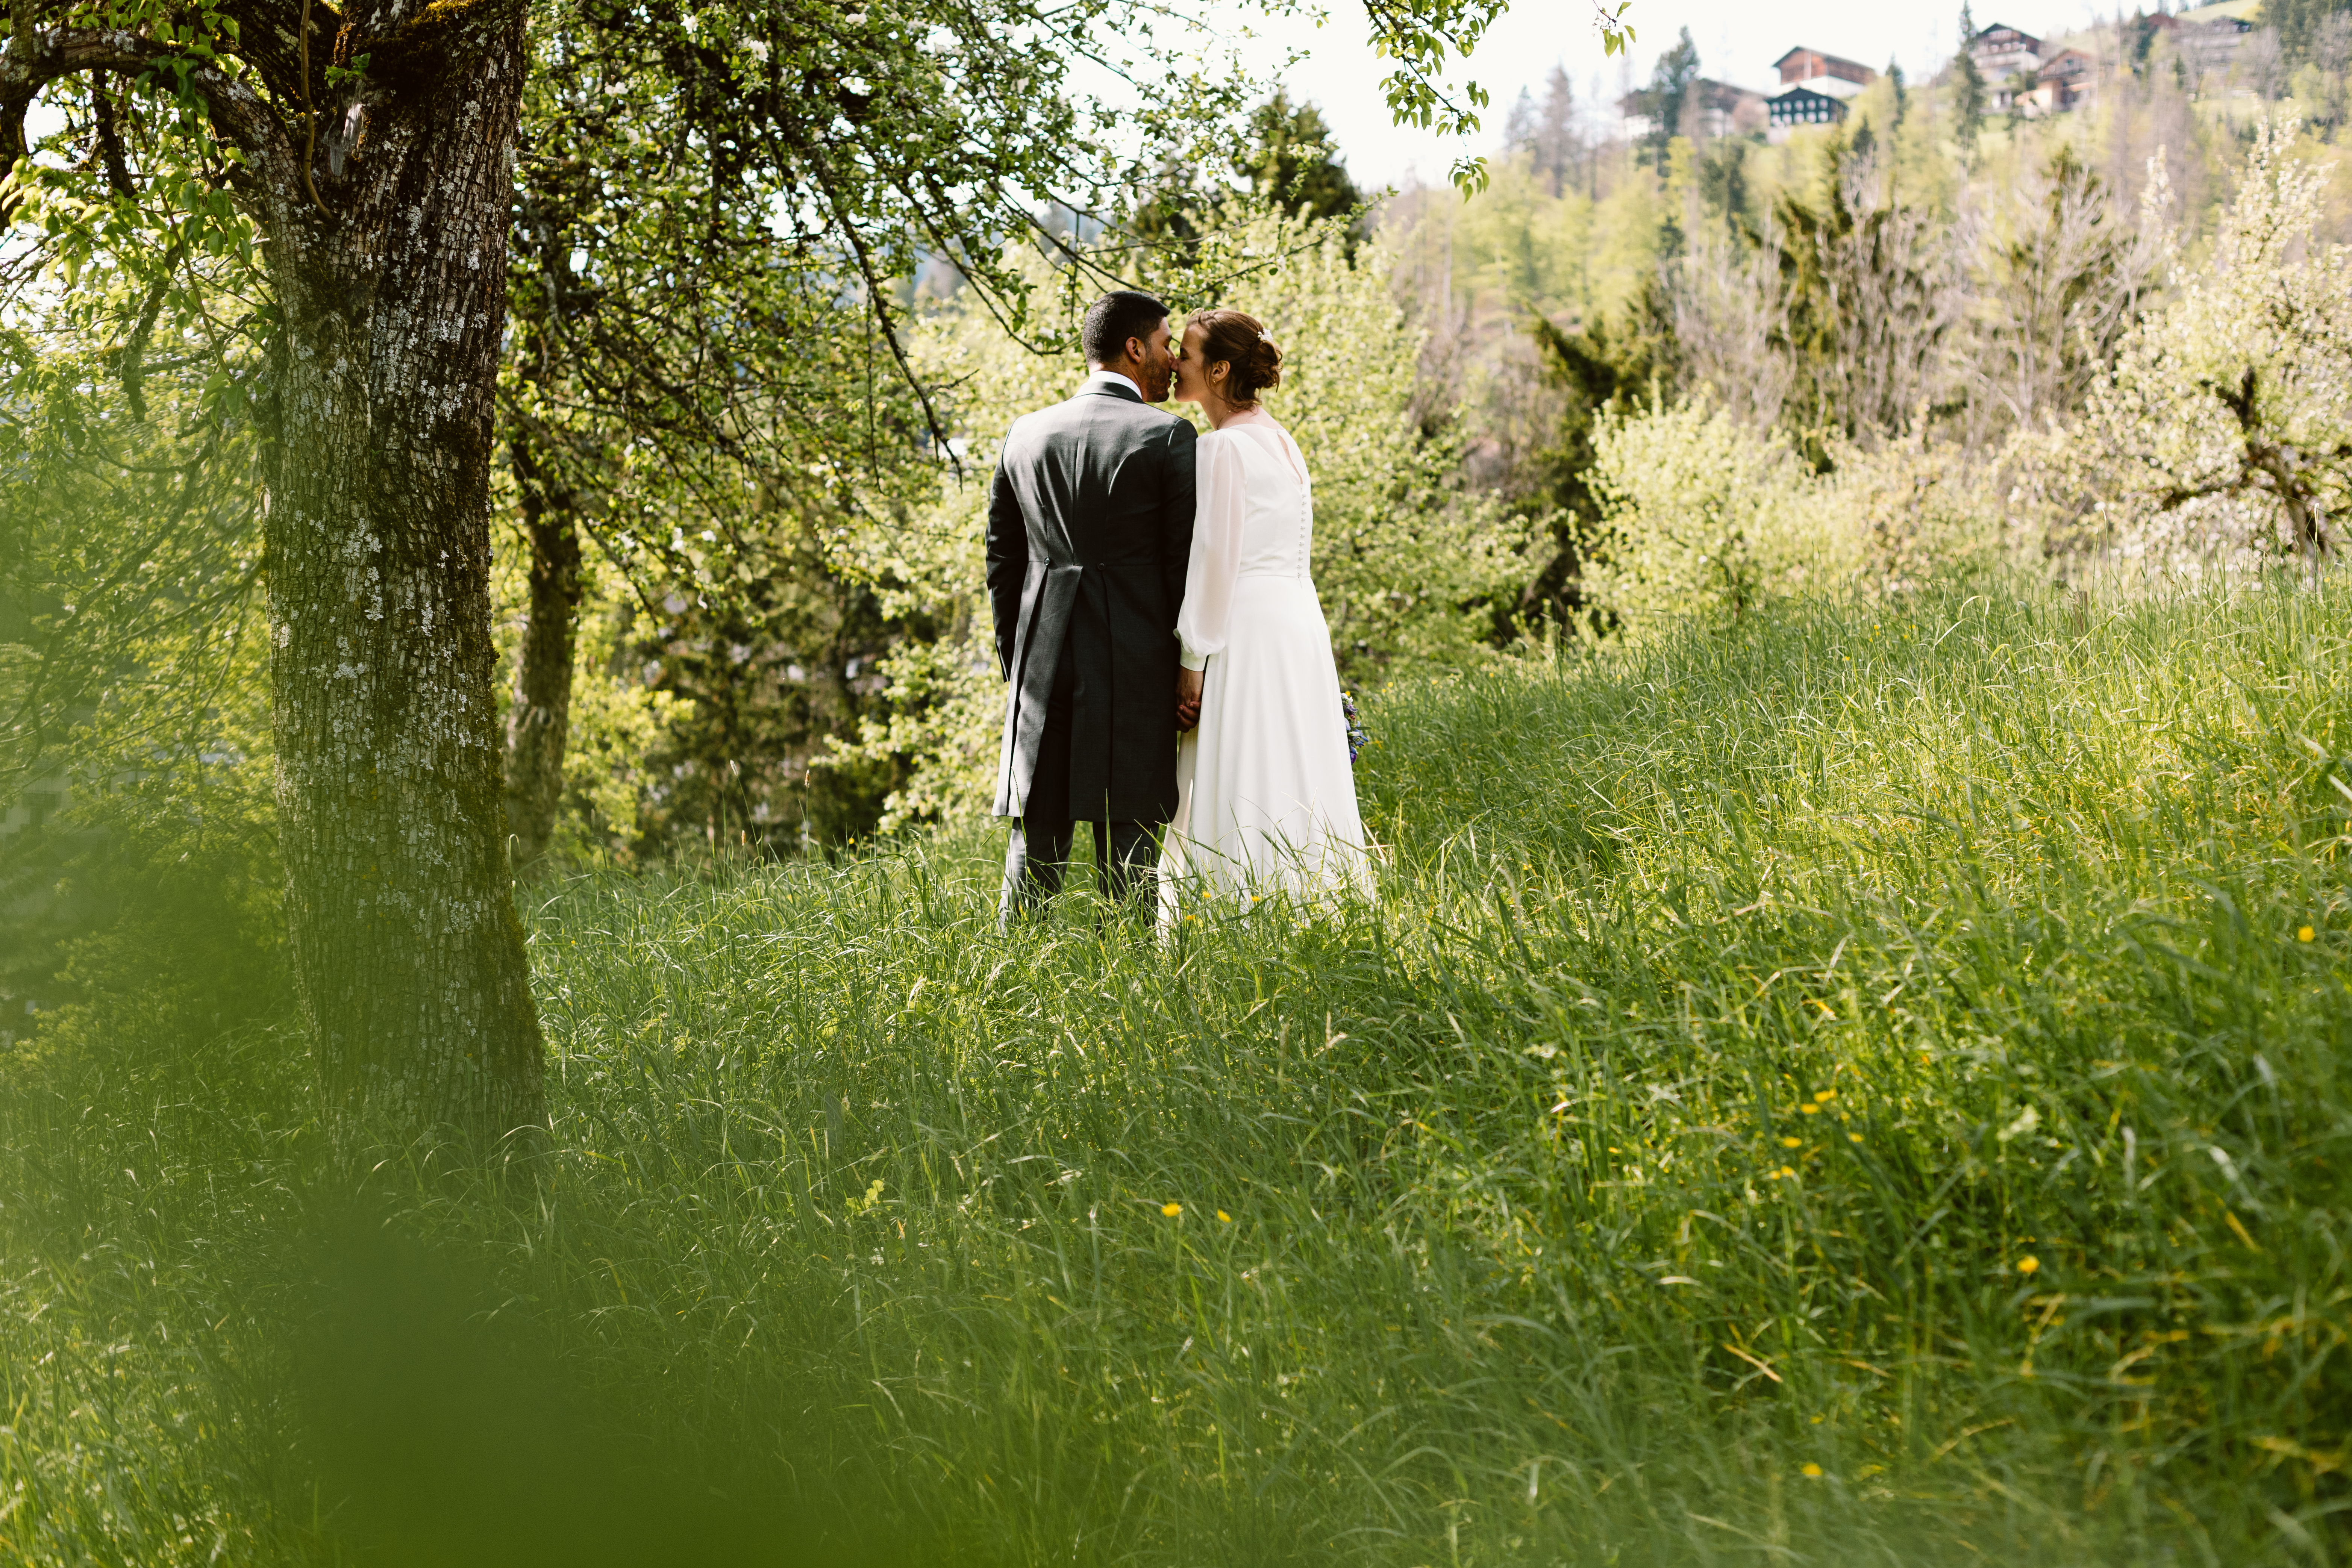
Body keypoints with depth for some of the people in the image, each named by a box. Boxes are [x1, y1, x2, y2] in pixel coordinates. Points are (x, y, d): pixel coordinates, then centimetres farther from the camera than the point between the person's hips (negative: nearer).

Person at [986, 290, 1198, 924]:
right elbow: (1186, 563, -6)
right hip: (1135, 666, -4)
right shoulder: (1167, 437, -5)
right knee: (1127, 842, 0)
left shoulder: (1025, 435, 10)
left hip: (1042, 664, 4)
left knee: (1036, 841, 9)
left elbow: (1002, 562, 13)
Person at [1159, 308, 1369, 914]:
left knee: (1242, 790, -7)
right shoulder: (1279, 439, 16)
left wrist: (1194, 660, -13)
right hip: (1298, 620, 9)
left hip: (1248, 630, -9)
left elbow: (1215, 557, -15)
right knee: (1293, 783, 9)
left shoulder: (1223, 446, -12)